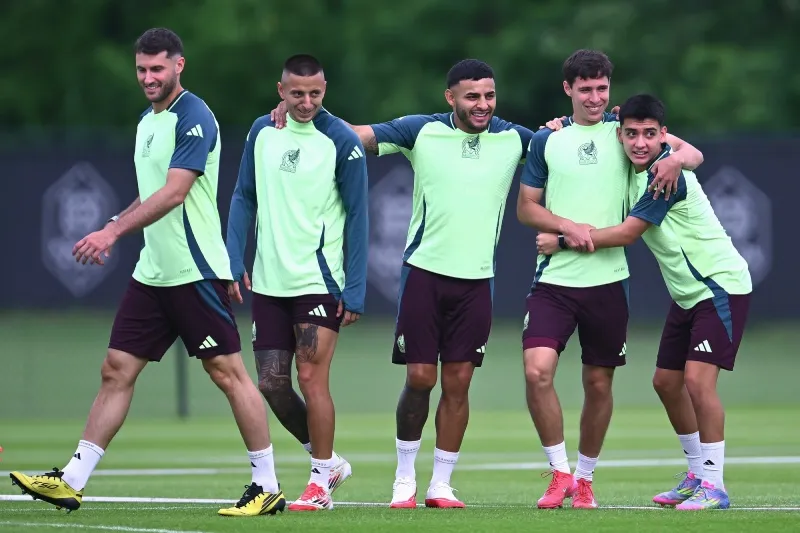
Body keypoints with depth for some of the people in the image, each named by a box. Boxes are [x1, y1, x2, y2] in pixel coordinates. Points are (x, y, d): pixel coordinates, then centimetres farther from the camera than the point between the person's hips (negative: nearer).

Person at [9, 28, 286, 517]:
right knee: (117, 370, 4)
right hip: (153, 271, 8)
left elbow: (174, 192, -23)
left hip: (196, 271, -8)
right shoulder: (147, 121, 15)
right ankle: (72, 482, 5)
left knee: (228, 373, -4)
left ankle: (268, 487, 3)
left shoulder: (194, 118, -13)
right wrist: (113, 229, 11)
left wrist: (114, 231, -26)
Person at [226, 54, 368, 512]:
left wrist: (355, 290, -11)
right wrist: (234, 264, 1)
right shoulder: (262, 132, 5)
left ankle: (321, 483, 6)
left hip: (320, 281, -5)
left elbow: (357, 217, -7)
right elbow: (245, 199, 11)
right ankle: (328, 461, 23)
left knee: (311, 378, -7)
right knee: (272, 383, 4)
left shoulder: (342, 141, -8)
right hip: (269, 283, 5)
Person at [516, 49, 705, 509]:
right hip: (555, 277, 0)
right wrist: (568, 226, -10)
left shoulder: (622, 131, 5)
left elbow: (693, 152, 1)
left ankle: (584, 479, 24)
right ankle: (560, 472, -1)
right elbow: (526, 208, 8)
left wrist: (676, 158, -23)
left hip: (608, 279, 0)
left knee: (599, 384, 6)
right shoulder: (547, 140, 6)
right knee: (537, 370, -17)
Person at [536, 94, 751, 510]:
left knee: (697, 379, -18)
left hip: (721, 285, -9)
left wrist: (562, 240, -15)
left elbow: (626, 234, -22)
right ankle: (697, 474, 25)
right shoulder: (634, 170, 2)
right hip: (688, 292, 9)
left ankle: (714, 486, -11)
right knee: (666, 382, 11)